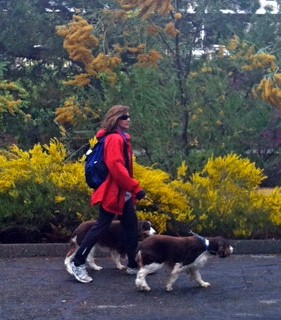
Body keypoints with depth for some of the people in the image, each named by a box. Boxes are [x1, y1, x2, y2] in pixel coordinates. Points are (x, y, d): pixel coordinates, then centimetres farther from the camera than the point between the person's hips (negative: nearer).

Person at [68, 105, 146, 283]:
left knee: (132, 227, 12)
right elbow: (116, 167, -26)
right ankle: (78, 263, 1)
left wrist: (131, 189, 18)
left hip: (123, 193, 10)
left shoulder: (121, 138, 16)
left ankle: (133, 265, 21)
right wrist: (135, 187, -25)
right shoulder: (114, 139, -16)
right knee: (101, 227, -6)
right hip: (113, 192, -10)